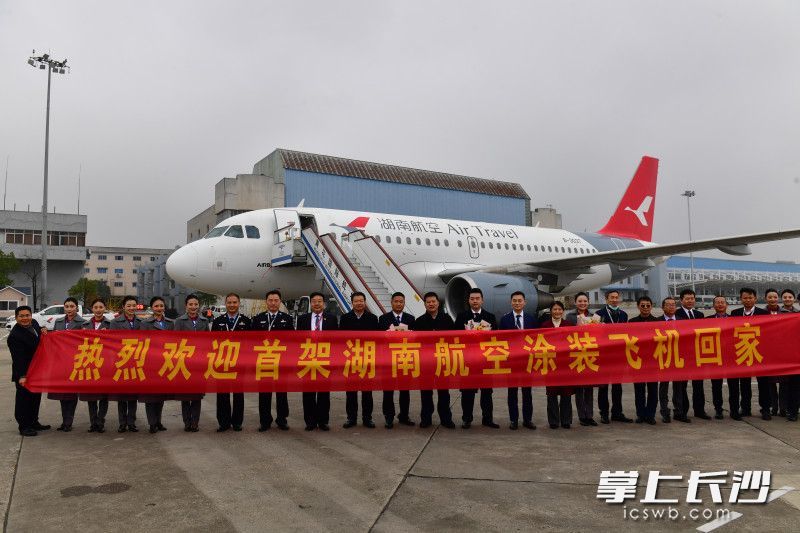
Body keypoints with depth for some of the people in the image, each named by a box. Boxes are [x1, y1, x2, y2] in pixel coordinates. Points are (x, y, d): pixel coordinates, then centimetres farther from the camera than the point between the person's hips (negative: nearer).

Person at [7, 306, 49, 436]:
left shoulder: (34, 323, 0)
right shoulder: (14, 336, -22)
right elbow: (18, 358, -26)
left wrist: (43, 331, -1)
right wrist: (22, 376, -30)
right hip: (24, 373, -8)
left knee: (36, 397, 17)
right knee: (24, 398, 1)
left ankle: (34, 422, 30)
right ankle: (24, 426, 12)